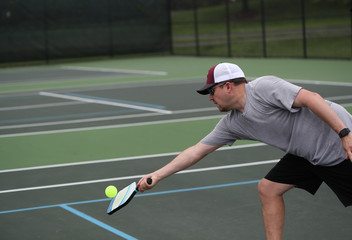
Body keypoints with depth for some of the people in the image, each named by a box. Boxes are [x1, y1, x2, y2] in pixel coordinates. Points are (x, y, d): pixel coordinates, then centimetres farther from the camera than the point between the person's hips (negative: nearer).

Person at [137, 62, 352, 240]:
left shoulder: (263, 87, -20)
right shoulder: (232, 123, 6)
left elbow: (311, 98, -26)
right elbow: (197, 151, 10)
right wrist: (157, 176, 8)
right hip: (306, 155, 8)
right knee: (268, 189, 5)